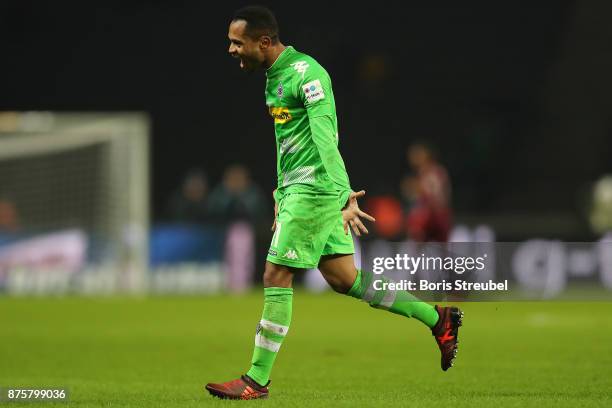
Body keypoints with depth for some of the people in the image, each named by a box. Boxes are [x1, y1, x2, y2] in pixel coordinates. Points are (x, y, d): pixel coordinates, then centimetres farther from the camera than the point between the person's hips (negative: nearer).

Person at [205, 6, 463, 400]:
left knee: (276, 279, -7)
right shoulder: (274, 76, 14)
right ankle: (437, 318, 21)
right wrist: (281, 194, 26)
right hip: (297, 190, 10)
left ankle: (257, 380, -1)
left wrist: (345, 196, -30)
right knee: (345, 279, 11)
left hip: (314, 190, -10)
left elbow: (325, 137, -25)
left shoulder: (306, 74, -17)